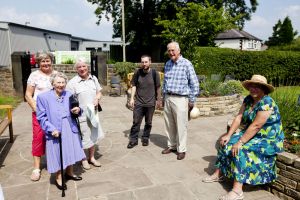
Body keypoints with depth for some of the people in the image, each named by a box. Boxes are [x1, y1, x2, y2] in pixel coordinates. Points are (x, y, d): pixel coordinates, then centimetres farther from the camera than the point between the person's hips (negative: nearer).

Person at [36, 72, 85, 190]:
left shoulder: (69, 95, 4)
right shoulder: (43, 97, -7)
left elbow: (73, 111, 14)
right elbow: (41, 117, -8)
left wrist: (78, 110, -11)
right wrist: (51, 129, -20)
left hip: (70, 129, 4)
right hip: (56, 132, -4)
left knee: (70, 152, 17)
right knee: (58, 154, 6)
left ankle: (69, 173, 39)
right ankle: (58, 178, 27)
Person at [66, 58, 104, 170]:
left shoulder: (93, 79, 4)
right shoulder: (72, 83, -13)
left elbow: (99, 92, 14)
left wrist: (97, 98, -6)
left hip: (93, 113, 6)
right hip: (80, 115, -5)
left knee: (93, 136, 17)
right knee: (83, 138, 7)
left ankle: (91, 157, 36)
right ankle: (83, 159, 28)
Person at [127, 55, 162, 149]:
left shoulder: (154, 73, -7)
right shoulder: (137, 72, -3)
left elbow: (158, 87, 0)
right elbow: (134, 85, 4)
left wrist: (159, 100, 3)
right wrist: (132, 98, -2)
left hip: (150, 103, -1)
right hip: (138, 102, 1)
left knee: (148, 123, 11)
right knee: (136, 122, 4)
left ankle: (145, 138, 30)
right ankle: (133, 140, 17)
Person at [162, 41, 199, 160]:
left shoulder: (186, 64, -7)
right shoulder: (167, 64, 12)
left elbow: (194, 83, -6)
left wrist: (192, 100, -6)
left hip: (180, 99, -6)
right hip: (167, 98, 6)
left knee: (181, 126, 1)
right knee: (169, 125, 12)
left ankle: (181, 150, 13)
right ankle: (171, 146, 27)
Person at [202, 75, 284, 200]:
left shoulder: (267, 103, -23)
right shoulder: (248, 99, 1)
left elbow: (255, 126, -28)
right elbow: (239, 117, -2)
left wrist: (240, 143, -29)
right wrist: (229, 135, -10)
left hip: (268, 140, -8)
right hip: (251, 134, 8)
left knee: (241, 151, -27)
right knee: (226, 142, -1)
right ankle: (219, 173, 9)